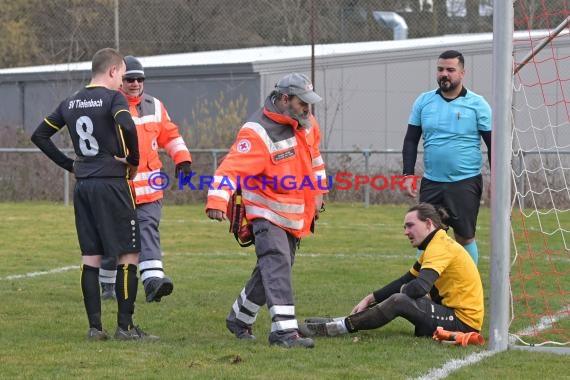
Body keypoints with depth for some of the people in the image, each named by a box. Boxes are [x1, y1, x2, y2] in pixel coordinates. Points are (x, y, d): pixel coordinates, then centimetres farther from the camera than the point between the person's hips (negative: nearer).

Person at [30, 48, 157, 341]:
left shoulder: (70, 103, 12)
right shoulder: (113, 98, -7)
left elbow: (39, 135, 16)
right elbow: (127, 127, -26)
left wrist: (69, 164, 16)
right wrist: (133, 159, -10)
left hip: (82, 185, 7)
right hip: (112, 183, -7)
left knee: (91, 257, 9)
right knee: (129, 254, -1)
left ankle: (95, 326, 8)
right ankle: (125, 326, -3)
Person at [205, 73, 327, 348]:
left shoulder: (306, 123, 3)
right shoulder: (257, 133, -24)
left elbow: (313, 155, 22)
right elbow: (231, 168, -33)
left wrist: (317, 192, 26)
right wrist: (217, 201, -46)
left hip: (296, 215, 8)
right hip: (267, 214, -8)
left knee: (271, 270, 15)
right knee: (277, 266, -21)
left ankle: (239, 318, 32)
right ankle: (284, 331, -26)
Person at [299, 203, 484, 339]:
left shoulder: (440, 247, -15)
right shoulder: (437, 245, 17)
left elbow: (419, 287, -30)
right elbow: (404, 282, 20)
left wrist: (403, 290, -8)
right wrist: (369, 299, 12)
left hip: (463, 322, -10)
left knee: (399, 301, -22)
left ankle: (339, 327, -15)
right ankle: (340, 322, 5)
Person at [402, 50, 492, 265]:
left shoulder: (477, 104, -3)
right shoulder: (423, 101, 6)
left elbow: (493, 144, -1)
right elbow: (410, 141, 10)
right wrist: (408, 175, 2)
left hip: (465, 183, -3)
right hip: (431, 183, 3)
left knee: (465, 238, 3)